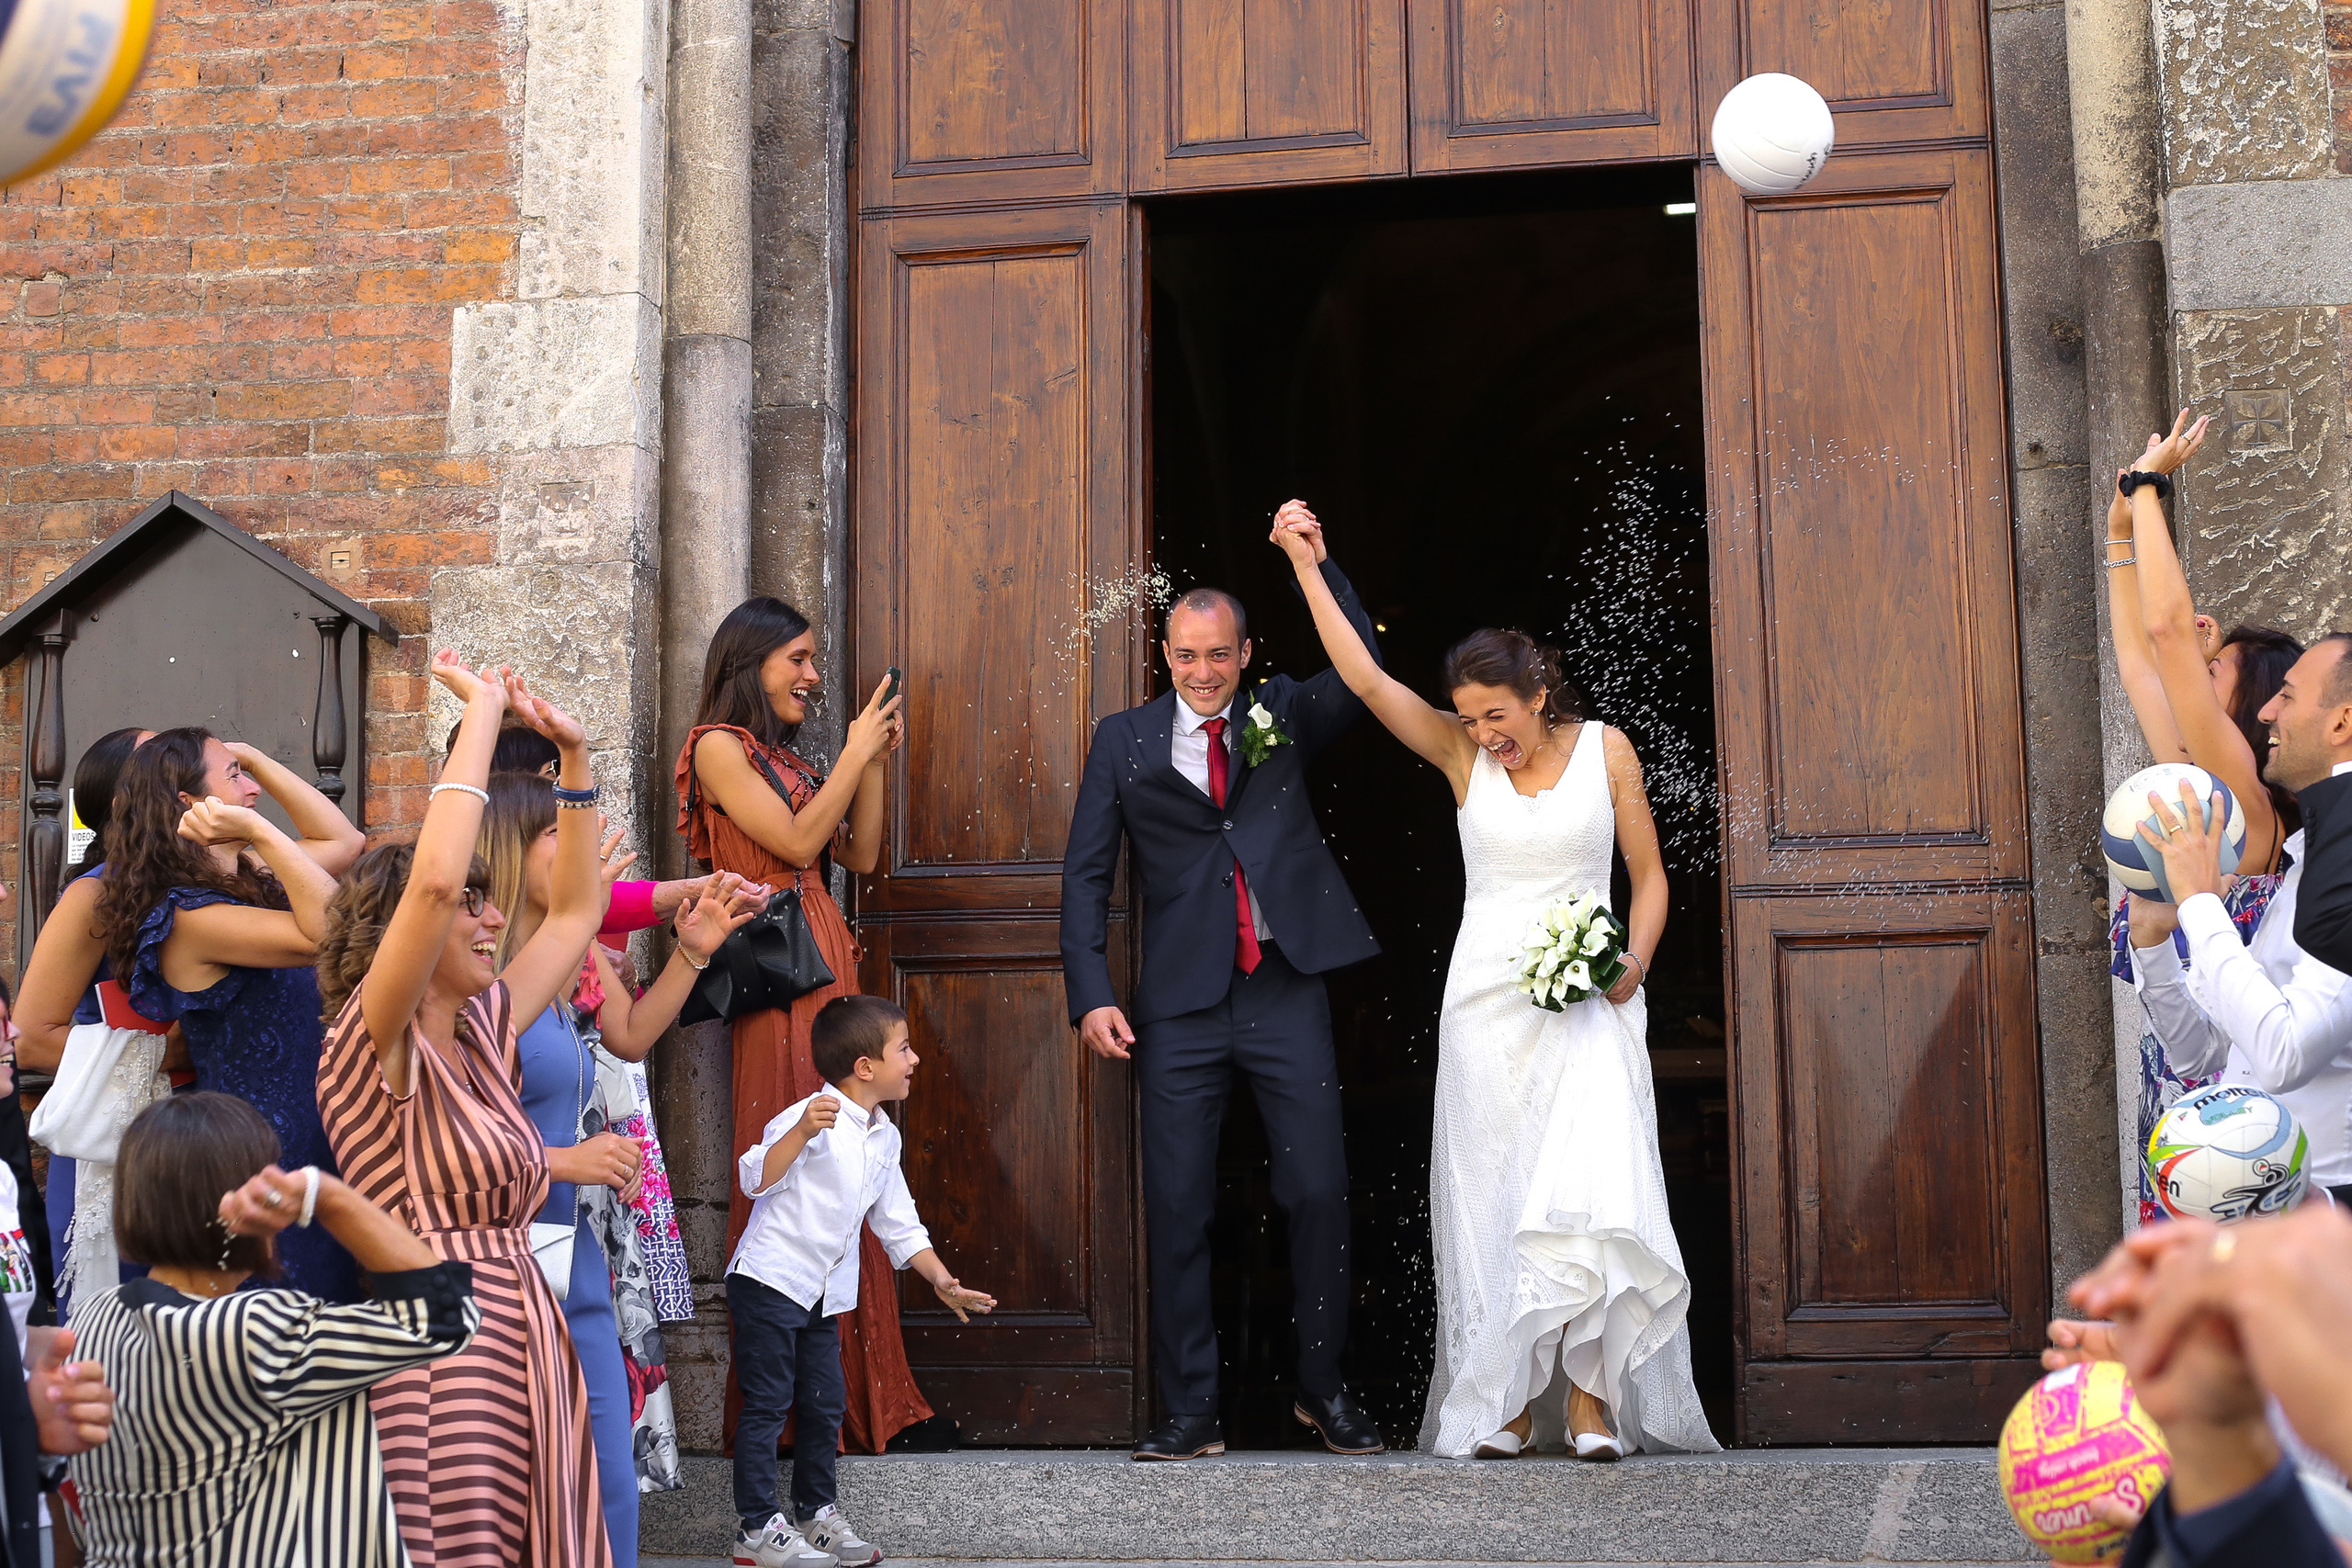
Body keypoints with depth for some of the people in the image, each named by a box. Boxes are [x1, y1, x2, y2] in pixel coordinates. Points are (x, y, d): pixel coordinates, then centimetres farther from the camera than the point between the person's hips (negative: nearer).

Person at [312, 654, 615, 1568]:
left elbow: (577, 909, 27)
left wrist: (573, 756, 18)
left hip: (524, 1359, 8)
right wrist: (482, 710, -12)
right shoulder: (374, 1042, -5)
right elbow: (435, 879, -20)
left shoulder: (482, 1032, 16)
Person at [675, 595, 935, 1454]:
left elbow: (860, 854, 18)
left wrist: (875, 761, 10)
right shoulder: (720, 746, -2)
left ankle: (865, 1396, 8)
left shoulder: (788, 756, 22)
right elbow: (795, 842, -11)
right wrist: (856, 752, -5)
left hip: (826, 963, 8)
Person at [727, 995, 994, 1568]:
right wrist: (800, 1132, -41)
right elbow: (755, 1179, -27)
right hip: (768, 1280, -8)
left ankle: (816, 1511, 27)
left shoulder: (884, 1138, 9)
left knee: (824, 1404, 13)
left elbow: (897, 1221, 16)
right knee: (768, 1403, -3)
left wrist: (941, 1280, 8)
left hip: (822, 1295, 8)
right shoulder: (813, 1119, -16)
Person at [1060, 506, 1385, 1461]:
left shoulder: (1284, 715, 9)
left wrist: (1318, 564, -15)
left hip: (1287, 995, 0)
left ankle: (1323, 1387, 18)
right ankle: (1190, 1411, 10)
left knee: (1320, 1192, 1)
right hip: (1181, 1005, 0)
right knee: (1176, 1210, 2)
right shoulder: (1124, 741, 8)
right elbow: (1085, 873, 5)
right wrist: (1092, 995, -6)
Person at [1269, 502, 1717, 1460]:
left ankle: (1590, 1393, -11)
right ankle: (1505, 1404, 5)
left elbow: (1650, 876, 8)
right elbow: (1364, 678, -5)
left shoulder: (1604, 750, 2)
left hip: (1591, 1003, -1)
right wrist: (1306, 565, -10)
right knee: (1490, 1197, 0)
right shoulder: (1461, 753, 3)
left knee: (1590, 1190, -16)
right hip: (1488, 1002, 2)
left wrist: (1635, 962, -9)